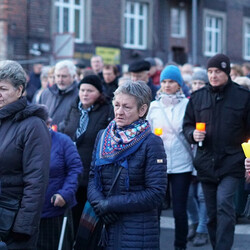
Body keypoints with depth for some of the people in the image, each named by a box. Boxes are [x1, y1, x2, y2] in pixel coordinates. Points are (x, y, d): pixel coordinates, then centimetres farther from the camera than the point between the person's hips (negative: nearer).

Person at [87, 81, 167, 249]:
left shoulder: (152, 143, -8)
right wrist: (99, 202, -14)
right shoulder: (103, 136, 9)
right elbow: (93, 177, 8)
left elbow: (156, 194, -13)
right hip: (104, 228, 4)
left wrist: (111, 204, -14)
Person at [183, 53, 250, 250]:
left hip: (231, 162, -4)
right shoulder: (198, 96, 8)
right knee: (212, 212, 10)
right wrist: (192, 133, -6)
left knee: (224, 205, -19)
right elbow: (187, 123, 16)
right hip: (206, 163, 4)